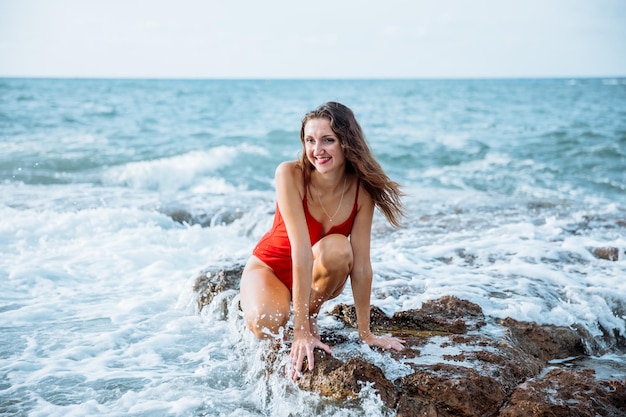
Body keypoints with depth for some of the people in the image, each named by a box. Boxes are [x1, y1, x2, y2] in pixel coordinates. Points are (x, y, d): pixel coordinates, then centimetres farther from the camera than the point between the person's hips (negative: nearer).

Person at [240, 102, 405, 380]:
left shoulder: (361, 189, -20)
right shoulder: (290, 174, -28)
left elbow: (361, 263, -18)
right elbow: (301, 250, -34)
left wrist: (365, 333, -16)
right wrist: (301, 332, -33)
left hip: (318, 277, 2)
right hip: (271, 267, -2)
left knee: (336, 247, -33)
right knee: (265, 325, -33)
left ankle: (311, 313, -3)